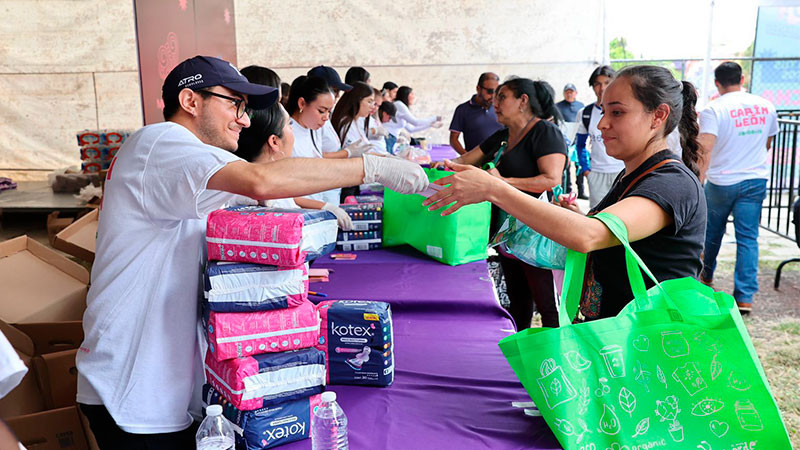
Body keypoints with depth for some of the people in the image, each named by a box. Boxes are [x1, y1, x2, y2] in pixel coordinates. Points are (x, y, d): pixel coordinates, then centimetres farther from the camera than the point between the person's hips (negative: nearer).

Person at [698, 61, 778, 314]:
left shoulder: (713, 110, -13)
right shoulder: (766, 106, 3)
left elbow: (704, 150, -24)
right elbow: (768, 144, 17)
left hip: (721, 182, -3)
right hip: (756, 180, 3)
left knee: (712, 232, 18)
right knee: (748, 238, 3)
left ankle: (706, 276, 39)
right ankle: (745, 296, 0)